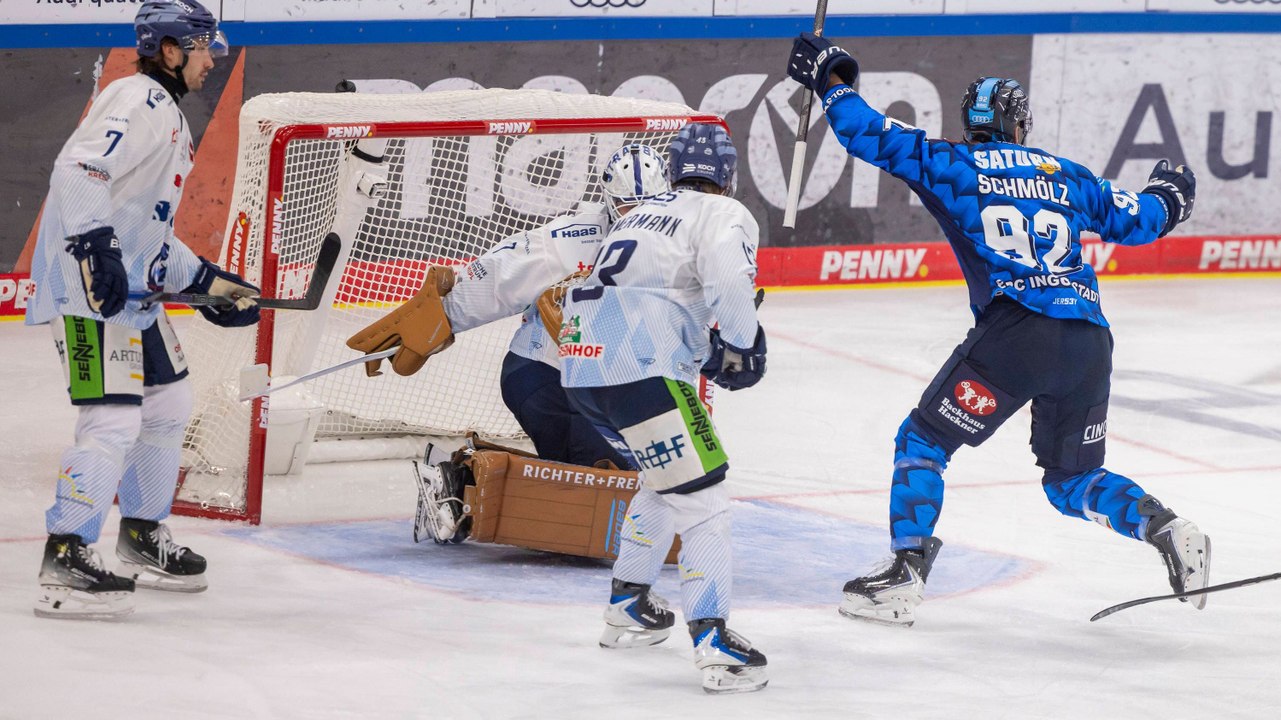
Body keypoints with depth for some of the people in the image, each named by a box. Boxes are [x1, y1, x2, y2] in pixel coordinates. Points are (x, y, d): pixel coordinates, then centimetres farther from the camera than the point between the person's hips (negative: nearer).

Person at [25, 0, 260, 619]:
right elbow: (79, 169, -26)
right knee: (113, 419, -16)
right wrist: (94, 244, -35)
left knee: (168, 403, 18)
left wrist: (208, 282, 24)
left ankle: (142, 538, 32)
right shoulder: (140, 101, -10)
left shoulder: (167, 116, 23)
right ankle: (66, 561, -16)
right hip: (91, 287, -11)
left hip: (134, 289, 11)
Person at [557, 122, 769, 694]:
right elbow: (728, 281, -17)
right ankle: (713, 641, -16)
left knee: (669, 479, 28)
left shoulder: (642, 215, 28)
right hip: (641, 372, -8)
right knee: (701, 494, -6)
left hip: (581, 368, 8)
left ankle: (628, 607, 35)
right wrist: (739, 346, -2)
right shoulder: (723, 214, 3)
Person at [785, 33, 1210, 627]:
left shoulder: (950, 165, 9)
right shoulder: (1066, 175, 19)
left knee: (924, 440, 10)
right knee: (1072, 479, 21)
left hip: (1015, 331, -4)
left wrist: (831, 80, 23)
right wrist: (1167, 195, 48)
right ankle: (1168, 530, -1)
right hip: (1089, 342, 4)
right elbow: (1135, 220, 26)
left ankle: (905, 572, -3)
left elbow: (871, 136, 7)